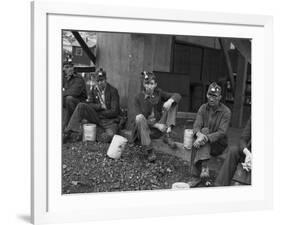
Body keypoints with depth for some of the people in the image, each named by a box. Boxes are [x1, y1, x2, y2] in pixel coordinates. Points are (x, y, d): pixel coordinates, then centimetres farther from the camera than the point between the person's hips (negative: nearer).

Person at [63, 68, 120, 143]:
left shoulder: (113, 91, -8)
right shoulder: (94, 90, 7)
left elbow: (114, 111, -11)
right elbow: (88, 104, -1)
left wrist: (100, 115, -10)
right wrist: (100, 106, -14)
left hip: (110, 121, -4)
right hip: (96, 117, 4)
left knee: (107, 138, -34)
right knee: (81, 106, -21)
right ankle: (68, 132, -20)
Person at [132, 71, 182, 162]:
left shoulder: (159, 93, 1)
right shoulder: (139, 98, -6)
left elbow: (177, 96, -6)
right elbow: (140, 116, -14)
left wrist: (170, 100, -31)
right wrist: (157, 125, -24)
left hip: (160, 127, 3)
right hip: (145, 128, -3)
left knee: (174, 103, -8)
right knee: (139, 118, -36)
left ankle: (167, 135, -19)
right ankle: (149, 151, -37)